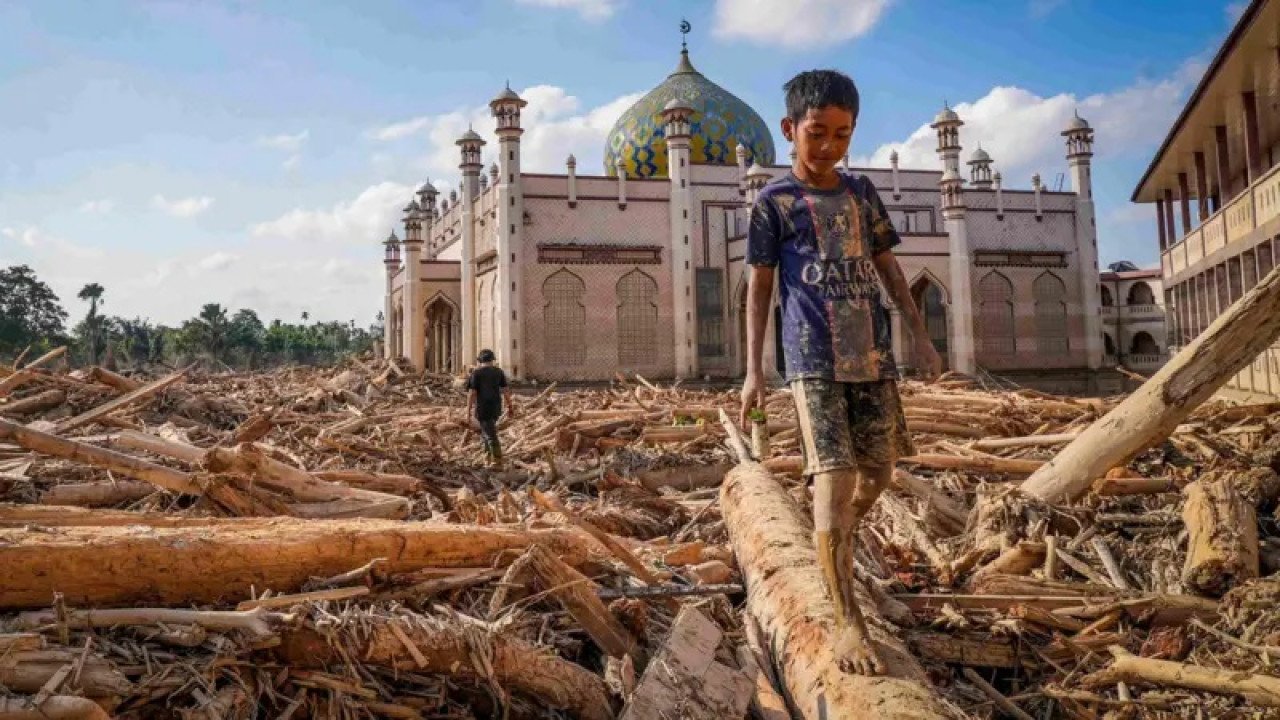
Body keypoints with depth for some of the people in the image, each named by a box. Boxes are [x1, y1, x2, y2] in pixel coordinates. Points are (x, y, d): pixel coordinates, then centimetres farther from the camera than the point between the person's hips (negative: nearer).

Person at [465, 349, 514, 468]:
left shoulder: (476, 373, -6)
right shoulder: (499, 371, 6)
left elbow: (472, 393, -10)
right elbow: (506, 390, 4)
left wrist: (468, 409, -4)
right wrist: (510, 407, 8)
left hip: (483, 408, -5)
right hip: (496, 408, 5)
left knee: (491, 435, -3)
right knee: (487, 431, 21)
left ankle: (497, 463, -5)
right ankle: (489, 458, 20)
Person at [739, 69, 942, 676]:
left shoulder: (862, 192, 15)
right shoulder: (773, 201, 2)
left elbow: (888, 268, 18)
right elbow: (759, 287, 3)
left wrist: (921, 336, 13)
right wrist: (753, 369, -2)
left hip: (874, 357, 6)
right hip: (815, 361, -5)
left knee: (877, 473, 12)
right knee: (834, 481, -13)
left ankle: (834, 551, 41)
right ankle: (848, 622, -8)